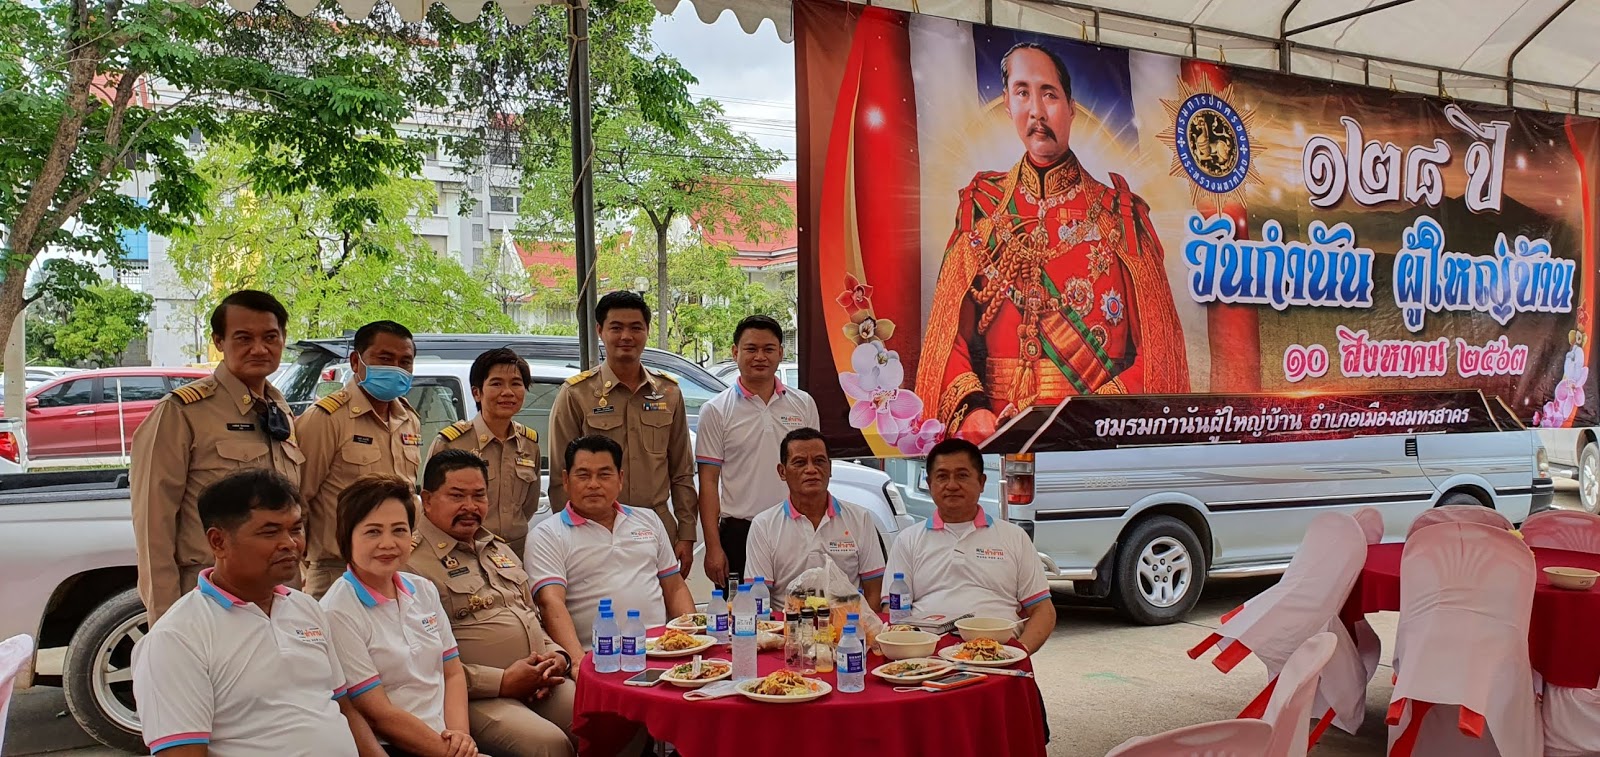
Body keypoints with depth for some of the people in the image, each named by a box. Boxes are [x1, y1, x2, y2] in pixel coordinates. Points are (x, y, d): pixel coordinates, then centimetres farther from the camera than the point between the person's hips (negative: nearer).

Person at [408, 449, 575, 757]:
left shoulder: (500, 550, 23)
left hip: (542, 684, 7)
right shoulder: (411, 562, -6)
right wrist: (502, 682, -17)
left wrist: (557, 655, 8)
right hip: (478, 697, -7)